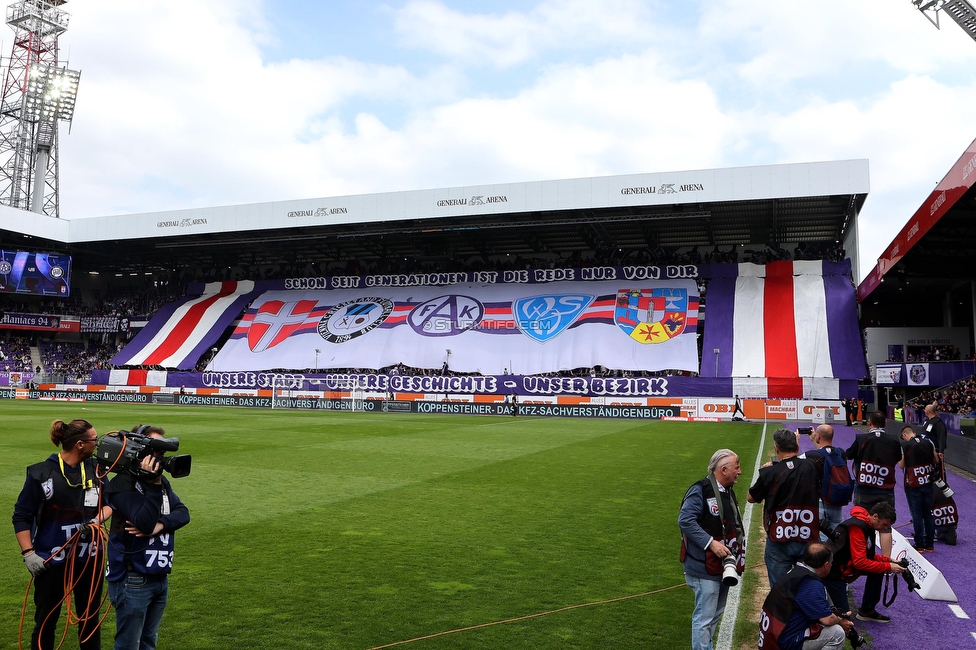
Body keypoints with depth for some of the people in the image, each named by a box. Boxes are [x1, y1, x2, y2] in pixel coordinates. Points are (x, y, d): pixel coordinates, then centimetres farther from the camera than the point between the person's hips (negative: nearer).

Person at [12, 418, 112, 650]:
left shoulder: (96, 468, -1)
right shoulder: (41, 473, -11)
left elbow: (109, 502, 8)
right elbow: (21, 516, -5)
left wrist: (96, 521, -12)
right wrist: (28, 553, -11)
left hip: (90, 559, 3)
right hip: (51, 562, -3)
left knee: (90, 619, 15)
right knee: (45, 622, 9)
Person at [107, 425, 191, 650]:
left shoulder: (161, 480, 9)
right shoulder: (123, 483, -14)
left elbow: (183, 513, -2)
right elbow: (144, 522, -25)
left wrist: (160, 525, -20)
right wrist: (153, 484, -26)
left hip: (160, 577, 7)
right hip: (133, 580, -7)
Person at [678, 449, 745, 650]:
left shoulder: (728, 491, 10)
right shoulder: (700, 491, -18)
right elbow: (685, 521, -24)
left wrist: (737, 548, 7)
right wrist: (711, 543, -25)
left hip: (724, 565, 9)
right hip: (705, 567, -9)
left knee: (716, 613, 20)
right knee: (705, 617, -3)